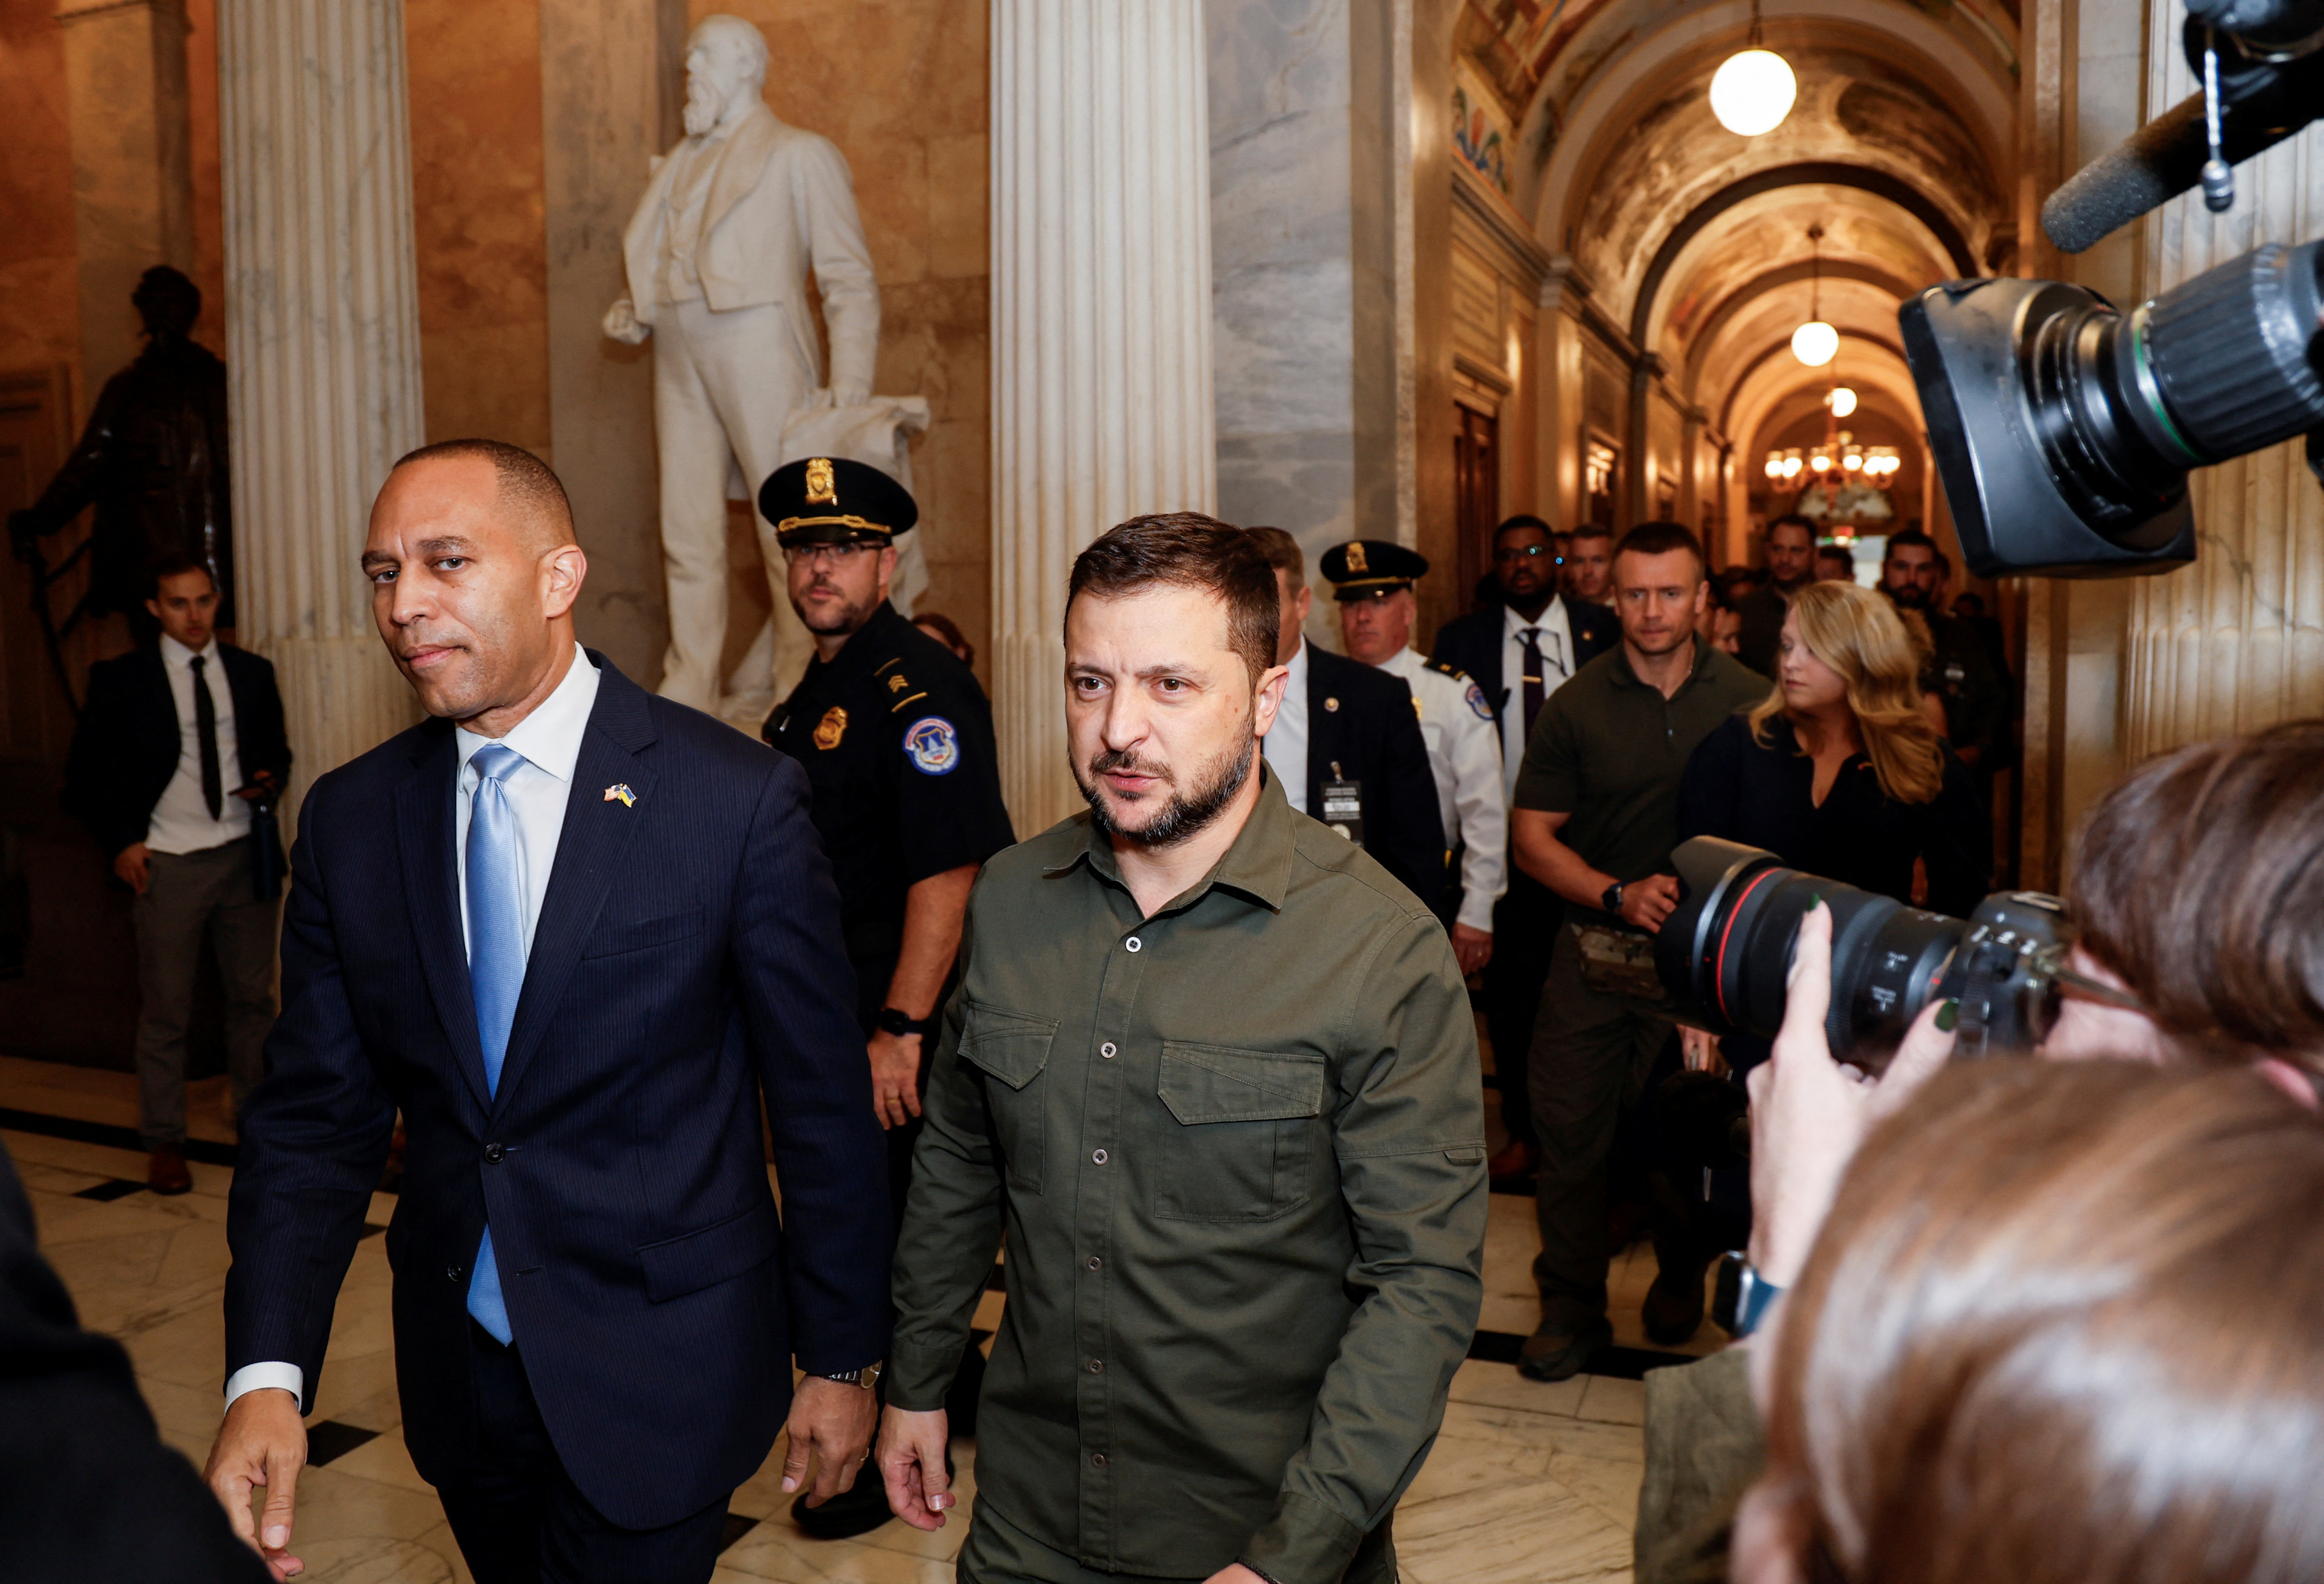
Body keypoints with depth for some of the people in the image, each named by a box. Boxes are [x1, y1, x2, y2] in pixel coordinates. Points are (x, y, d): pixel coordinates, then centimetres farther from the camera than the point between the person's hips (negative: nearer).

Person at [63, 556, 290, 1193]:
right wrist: (120, 841, -4)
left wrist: (270, 781, -3)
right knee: (166, 1012, 3)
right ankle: (164, 1143, 14)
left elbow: (277, 750, 19)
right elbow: (85, 771, 5)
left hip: (245, 854, 3)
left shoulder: (252, 673, 9)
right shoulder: (123, 680, 0)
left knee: (254, 997, 9)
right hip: (168, 862, -3)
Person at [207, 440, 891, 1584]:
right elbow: (317, 1114, 0)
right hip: (459, 1370, 5)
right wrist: (267, 1374, -13)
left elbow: (824, 1106, -10)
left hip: (661, 1373, -4)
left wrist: (839, 1359, -3)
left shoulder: (740, 798, -15)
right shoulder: (349, 819, -1)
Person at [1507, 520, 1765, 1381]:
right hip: (1593, 951, 1)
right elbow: (1534, 837, 2)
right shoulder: (1575, 707, 0)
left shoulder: (1750, 702, 1)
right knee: (1569, 1126, 3)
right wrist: (1620, 894, -11)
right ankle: (1571, 1308, 19)